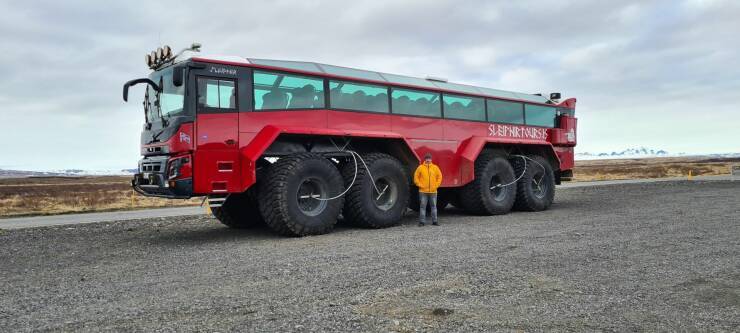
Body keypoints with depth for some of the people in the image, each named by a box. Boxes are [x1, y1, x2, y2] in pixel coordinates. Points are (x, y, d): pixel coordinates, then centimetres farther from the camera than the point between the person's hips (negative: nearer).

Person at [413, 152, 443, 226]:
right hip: (423, 191, -2)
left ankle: (434, 221, 15)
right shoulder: (420, 167, 1)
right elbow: (416, 177, 3)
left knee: (434, 206, 7)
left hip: (433, 191, 2)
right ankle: (422, 221, 6)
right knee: (422, 206, 1)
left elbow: (439, 177, 10)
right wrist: (420, 185, -5)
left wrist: (436, 185, 0)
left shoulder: (435, 167, 6)